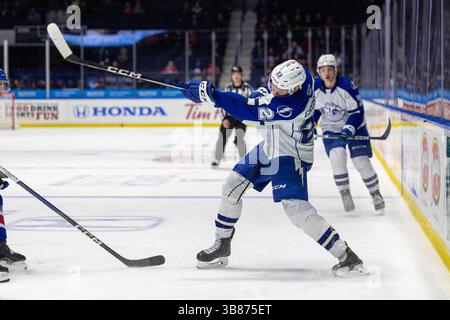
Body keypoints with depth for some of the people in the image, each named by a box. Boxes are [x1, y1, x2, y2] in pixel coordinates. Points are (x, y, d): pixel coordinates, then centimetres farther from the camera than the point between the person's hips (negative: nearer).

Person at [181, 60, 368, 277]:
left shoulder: (291, 105, -36)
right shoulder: (301, 76, -13)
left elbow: (247, 111, -35)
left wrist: (212, 94, -35)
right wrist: (263, 94, -1)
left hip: (290, 157, -10)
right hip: (269, 148, 10)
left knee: (296, 208, -20)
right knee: (232, 186, 9)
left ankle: (347, 257, -14)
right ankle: (222, 244, 25)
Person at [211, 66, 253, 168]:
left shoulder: (247, 87, -7)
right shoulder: (228, 88, 4)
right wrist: (224, 118, -3)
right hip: (229, 116, 4)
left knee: (239, 138, -17)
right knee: (222, 136, -1)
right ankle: (217, 160, 13)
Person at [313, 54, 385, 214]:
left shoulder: (347, 86, -24)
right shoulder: (314, 88, -11)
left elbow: (357, 112, -19)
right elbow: (314, 109, 9)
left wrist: (348, 129, -30)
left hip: (354, 127, -3)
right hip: (330, 129, 3)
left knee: (361, 161, -8)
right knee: (337, 155, -22)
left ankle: (376, 194, 13)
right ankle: (345, 194, -7)